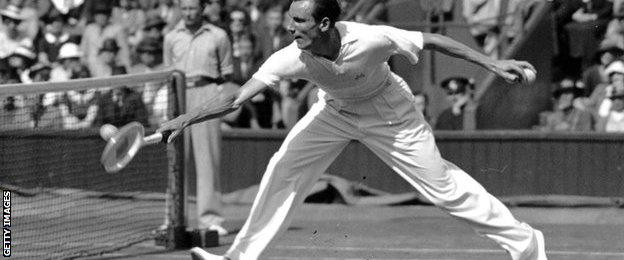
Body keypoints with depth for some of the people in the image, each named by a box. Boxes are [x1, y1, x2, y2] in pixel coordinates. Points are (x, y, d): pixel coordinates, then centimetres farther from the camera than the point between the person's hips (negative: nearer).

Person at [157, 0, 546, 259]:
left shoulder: (370, 40, -38)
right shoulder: (293, 58, -30)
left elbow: (432, 41, -25)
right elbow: (237, 98, -30)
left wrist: (492, 63, -24)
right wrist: (186, 119, -42)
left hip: (389, 112, -3)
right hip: (335, 110, 3)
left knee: (443, 185, -3)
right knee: (284, 169, -6)